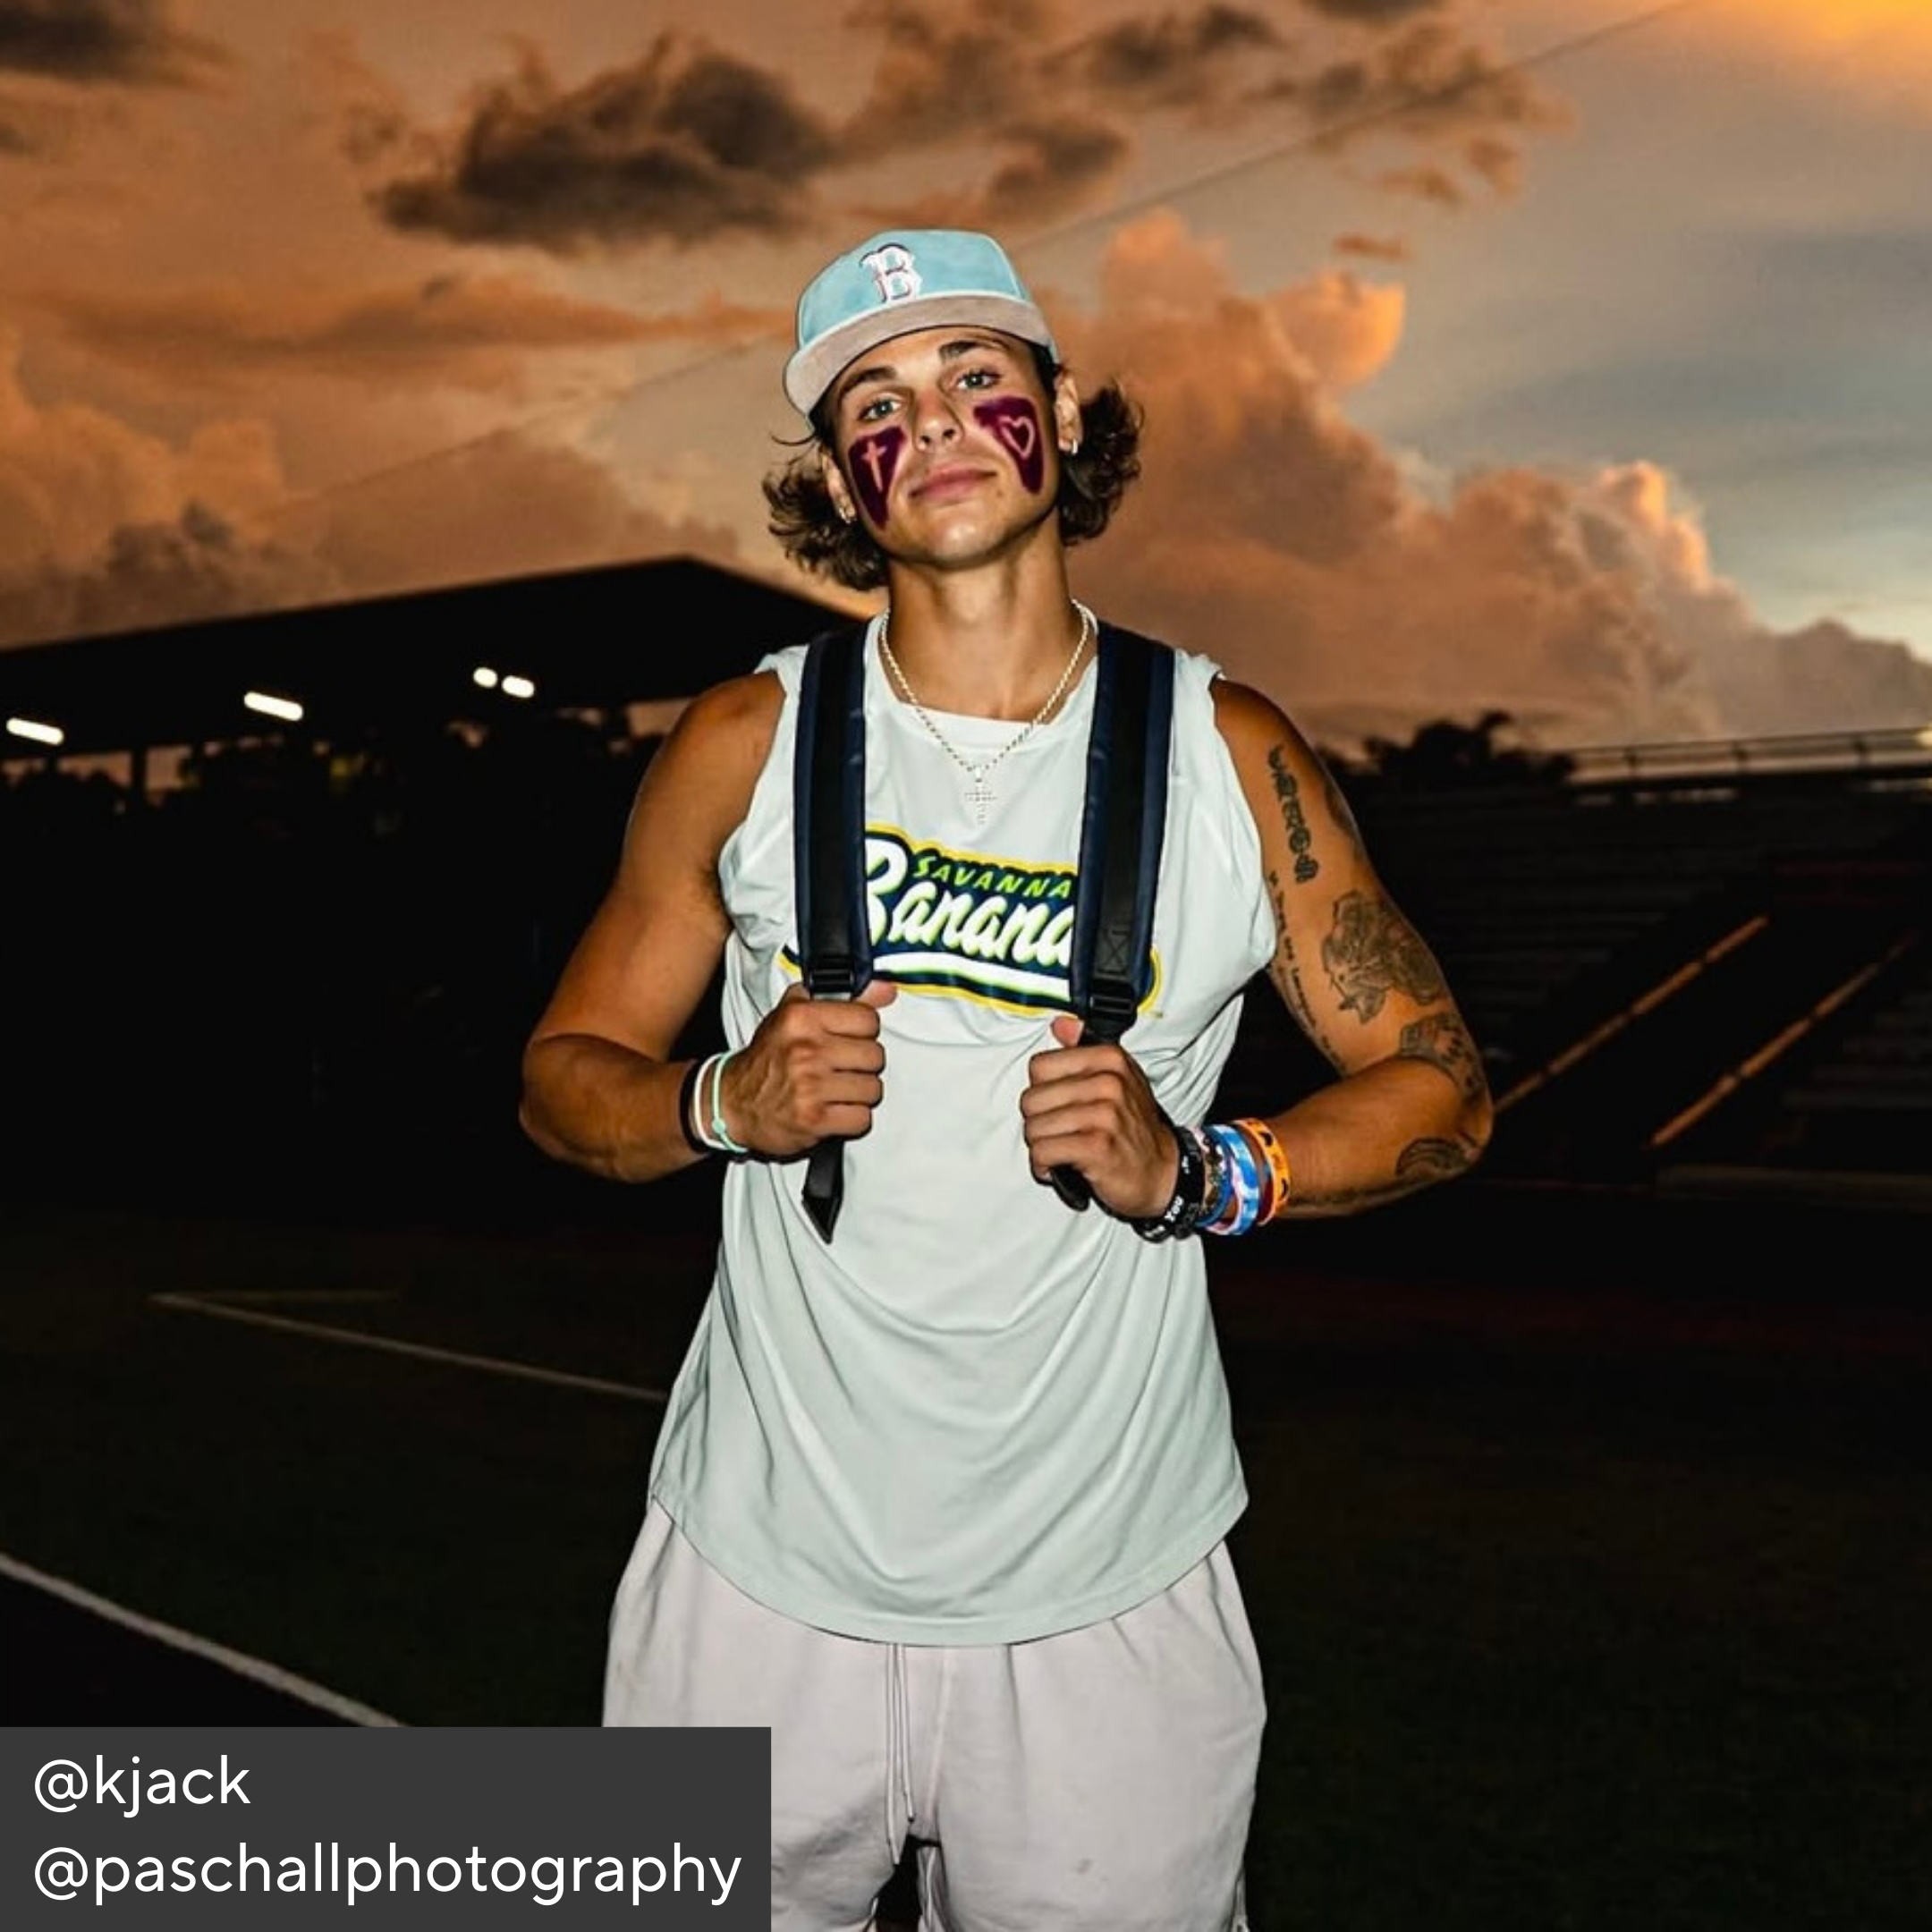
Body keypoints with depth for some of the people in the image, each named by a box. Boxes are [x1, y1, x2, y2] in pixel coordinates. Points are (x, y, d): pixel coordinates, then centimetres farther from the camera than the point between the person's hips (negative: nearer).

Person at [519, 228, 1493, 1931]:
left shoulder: (1229, 752, -3)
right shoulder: (744, 746, -2)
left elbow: (1440, 1086, 2)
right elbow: (565, 1074, 5)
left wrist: (1200, 1173, -16)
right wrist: (725, 1105, -16)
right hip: (763, 1575, 1)